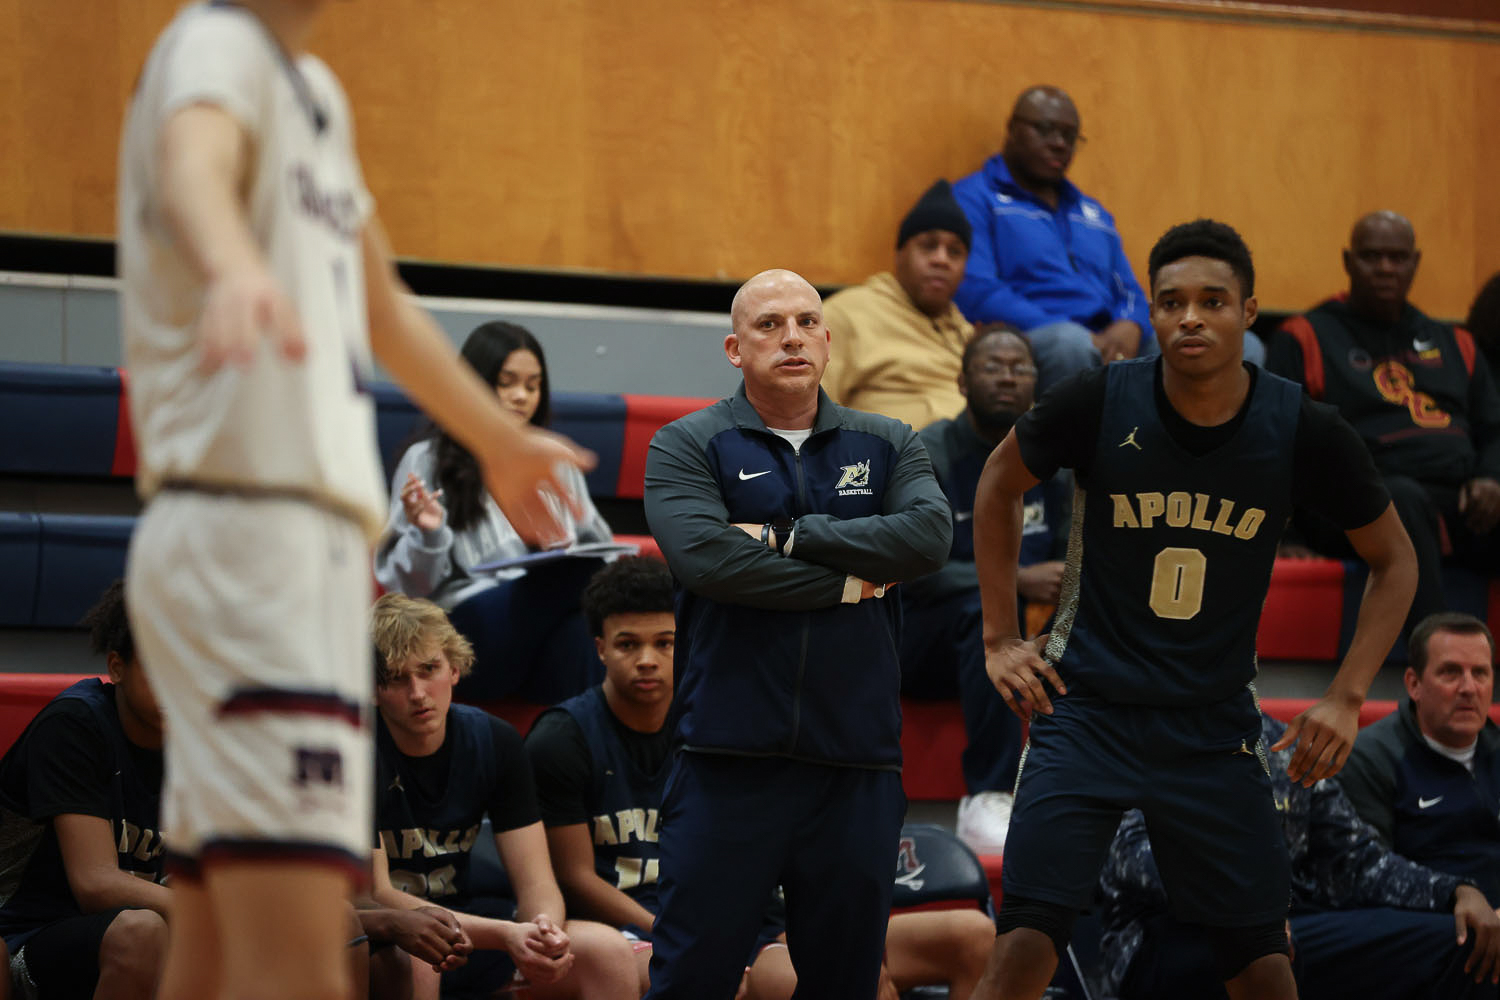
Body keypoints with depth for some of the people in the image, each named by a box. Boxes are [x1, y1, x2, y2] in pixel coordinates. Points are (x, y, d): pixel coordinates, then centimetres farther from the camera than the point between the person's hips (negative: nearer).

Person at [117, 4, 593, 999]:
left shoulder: (315, 90, 22)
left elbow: (382, 307, 38)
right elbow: (193, 161, -32)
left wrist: (499, 439, 52)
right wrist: (236, 270, -55)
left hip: (309, 543, 10)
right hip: (245, 528, -10)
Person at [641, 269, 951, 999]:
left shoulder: (887, 445, 13)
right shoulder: (688, 446, 4)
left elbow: (929, 534, -7)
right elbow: (703, 555, -14)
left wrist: (787, 537, -9)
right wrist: (851, 582, -7)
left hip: (857, 760, 3)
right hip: (730, 756, -3)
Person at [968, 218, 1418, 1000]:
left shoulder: (1304, 432, -8)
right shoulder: (1099, 404, -10)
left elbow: (1393, 560, 7)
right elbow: (999, 483, 9)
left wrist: (1347, 697, -3)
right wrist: (1000, 638, 6)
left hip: (1214, 726, 1)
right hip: (1087, 708, -1)